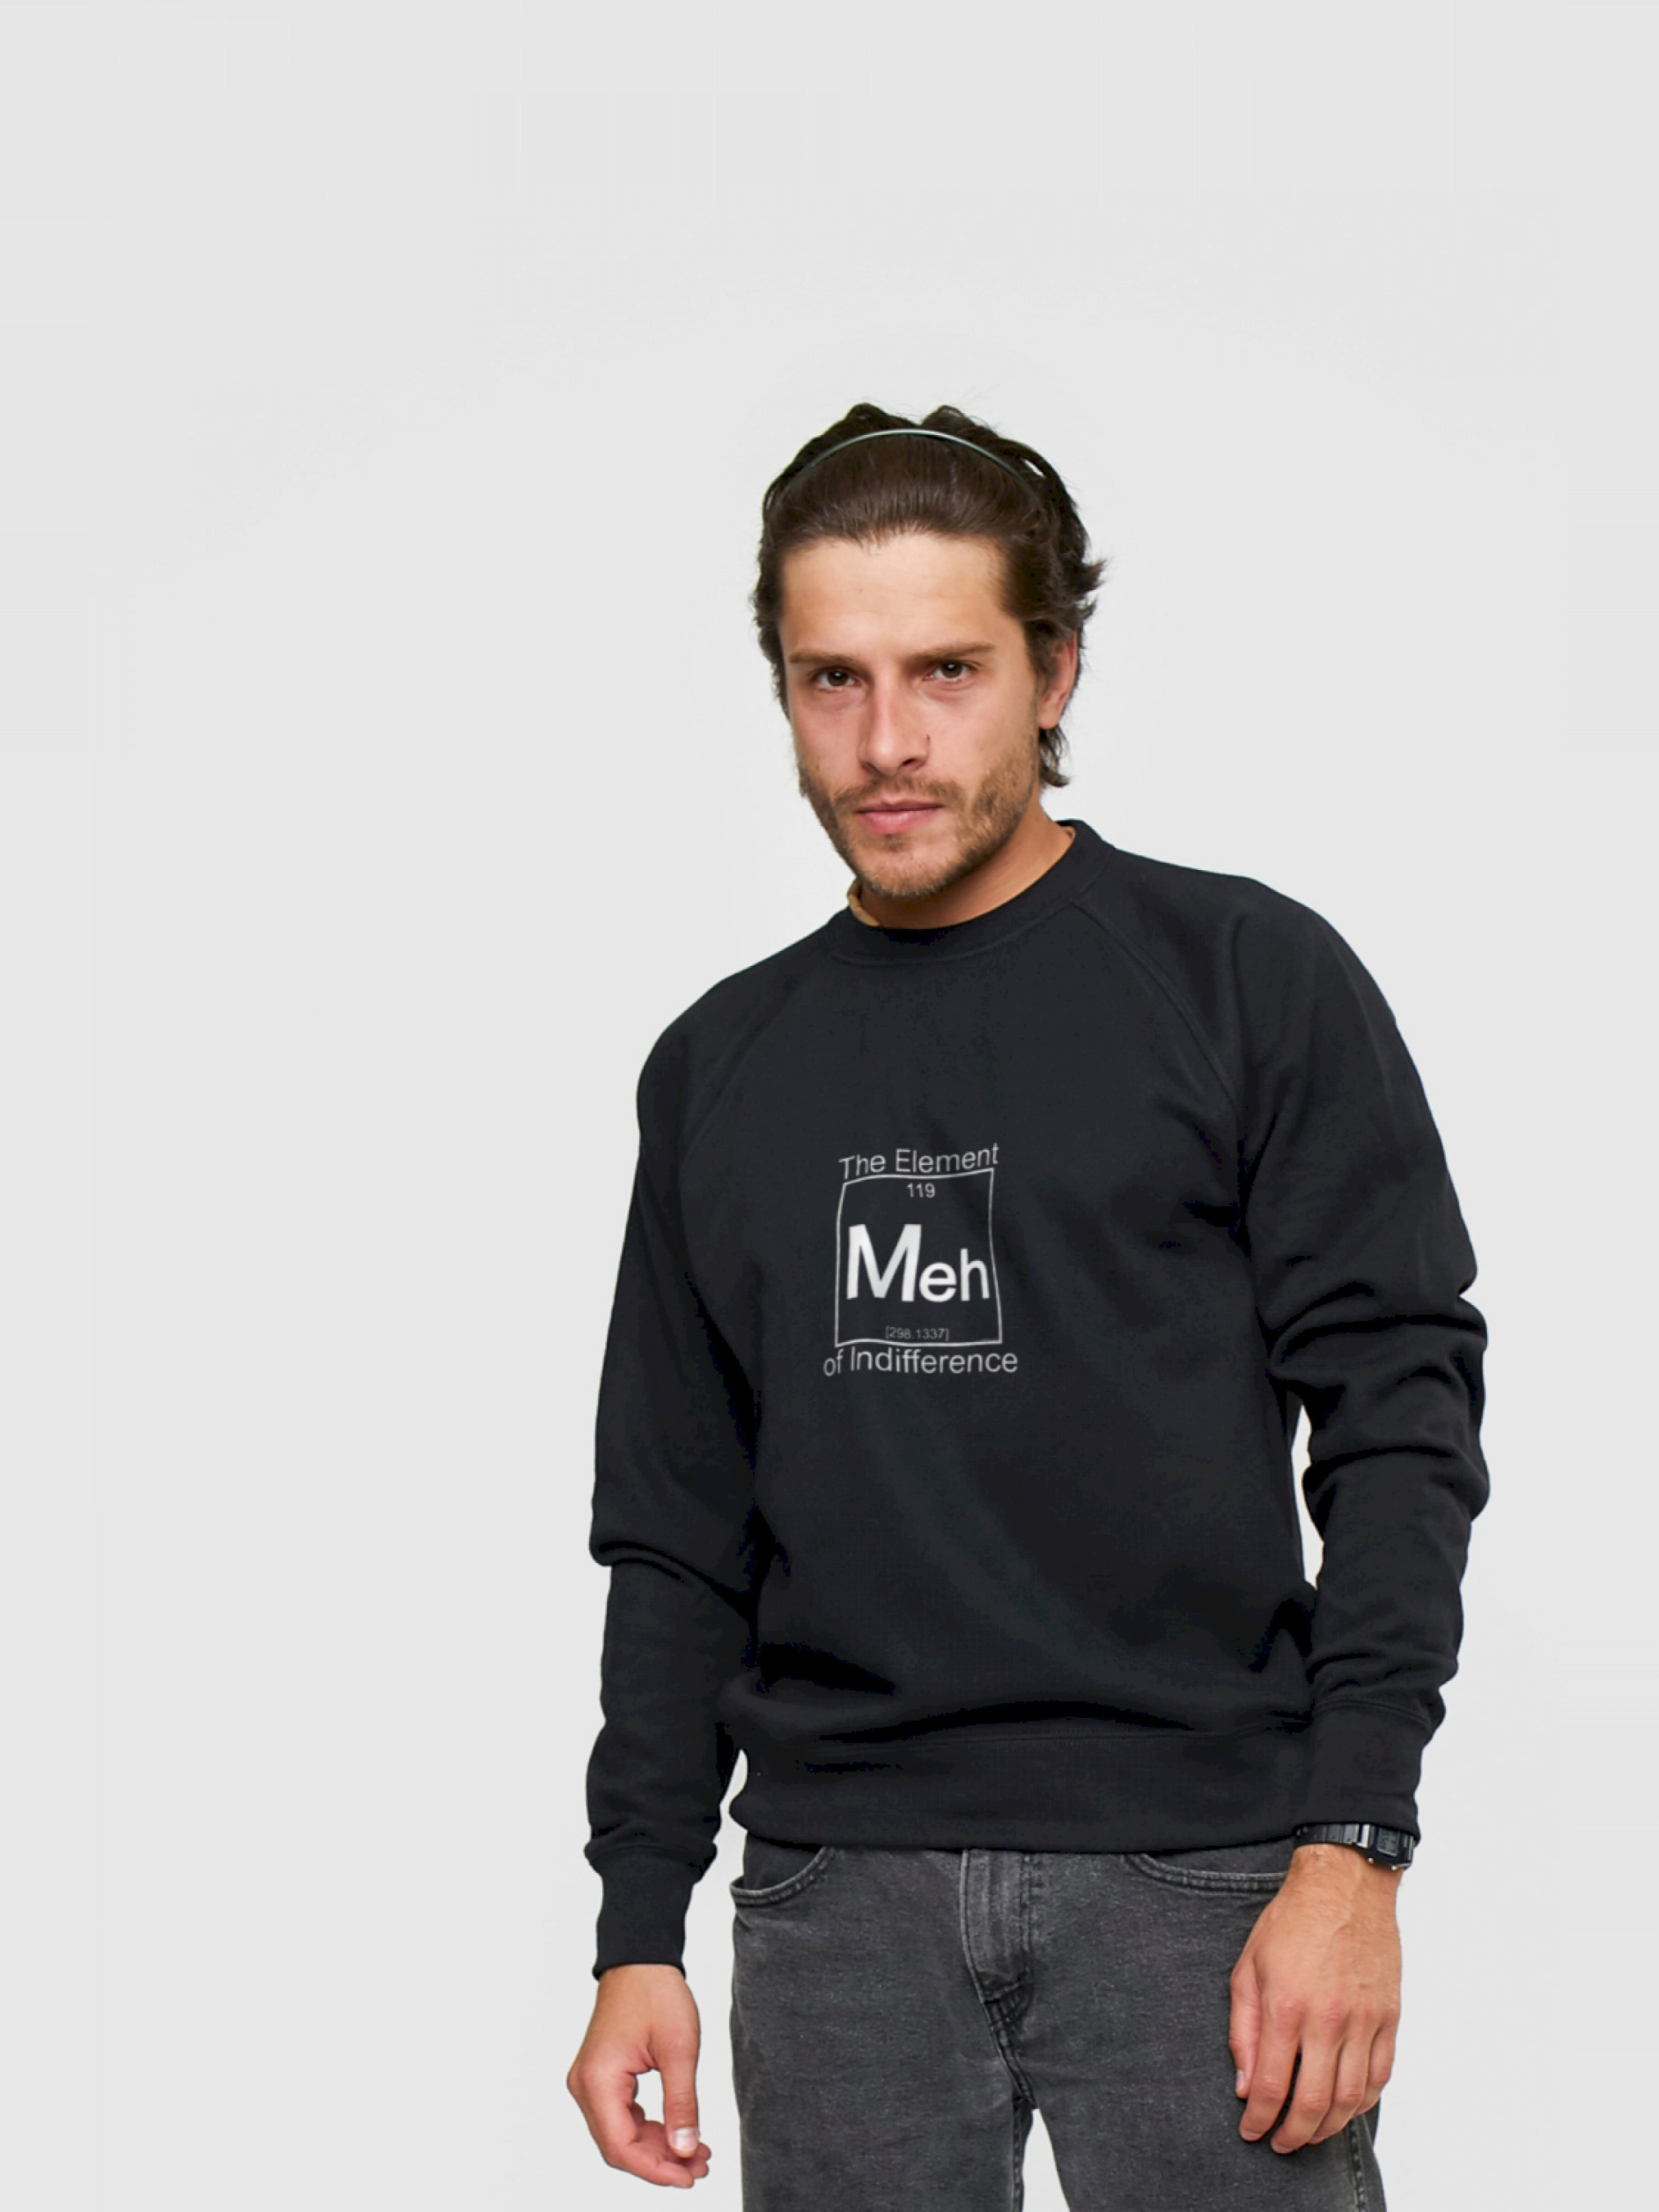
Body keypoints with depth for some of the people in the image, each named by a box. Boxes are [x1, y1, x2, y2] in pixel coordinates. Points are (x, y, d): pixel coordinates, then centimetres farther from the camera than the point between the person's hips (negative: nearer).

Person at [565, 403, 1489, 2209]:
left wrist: (1351, 1850, -13)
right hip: (841, 1888, 3)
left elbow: (1398, 1416, -3)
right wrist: (640, 1931, 8)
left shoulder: (1247, 979, 2)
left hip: (1200, 1870, -3)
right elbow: (677, 1536, 15)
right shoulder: (720, 1067, 13)